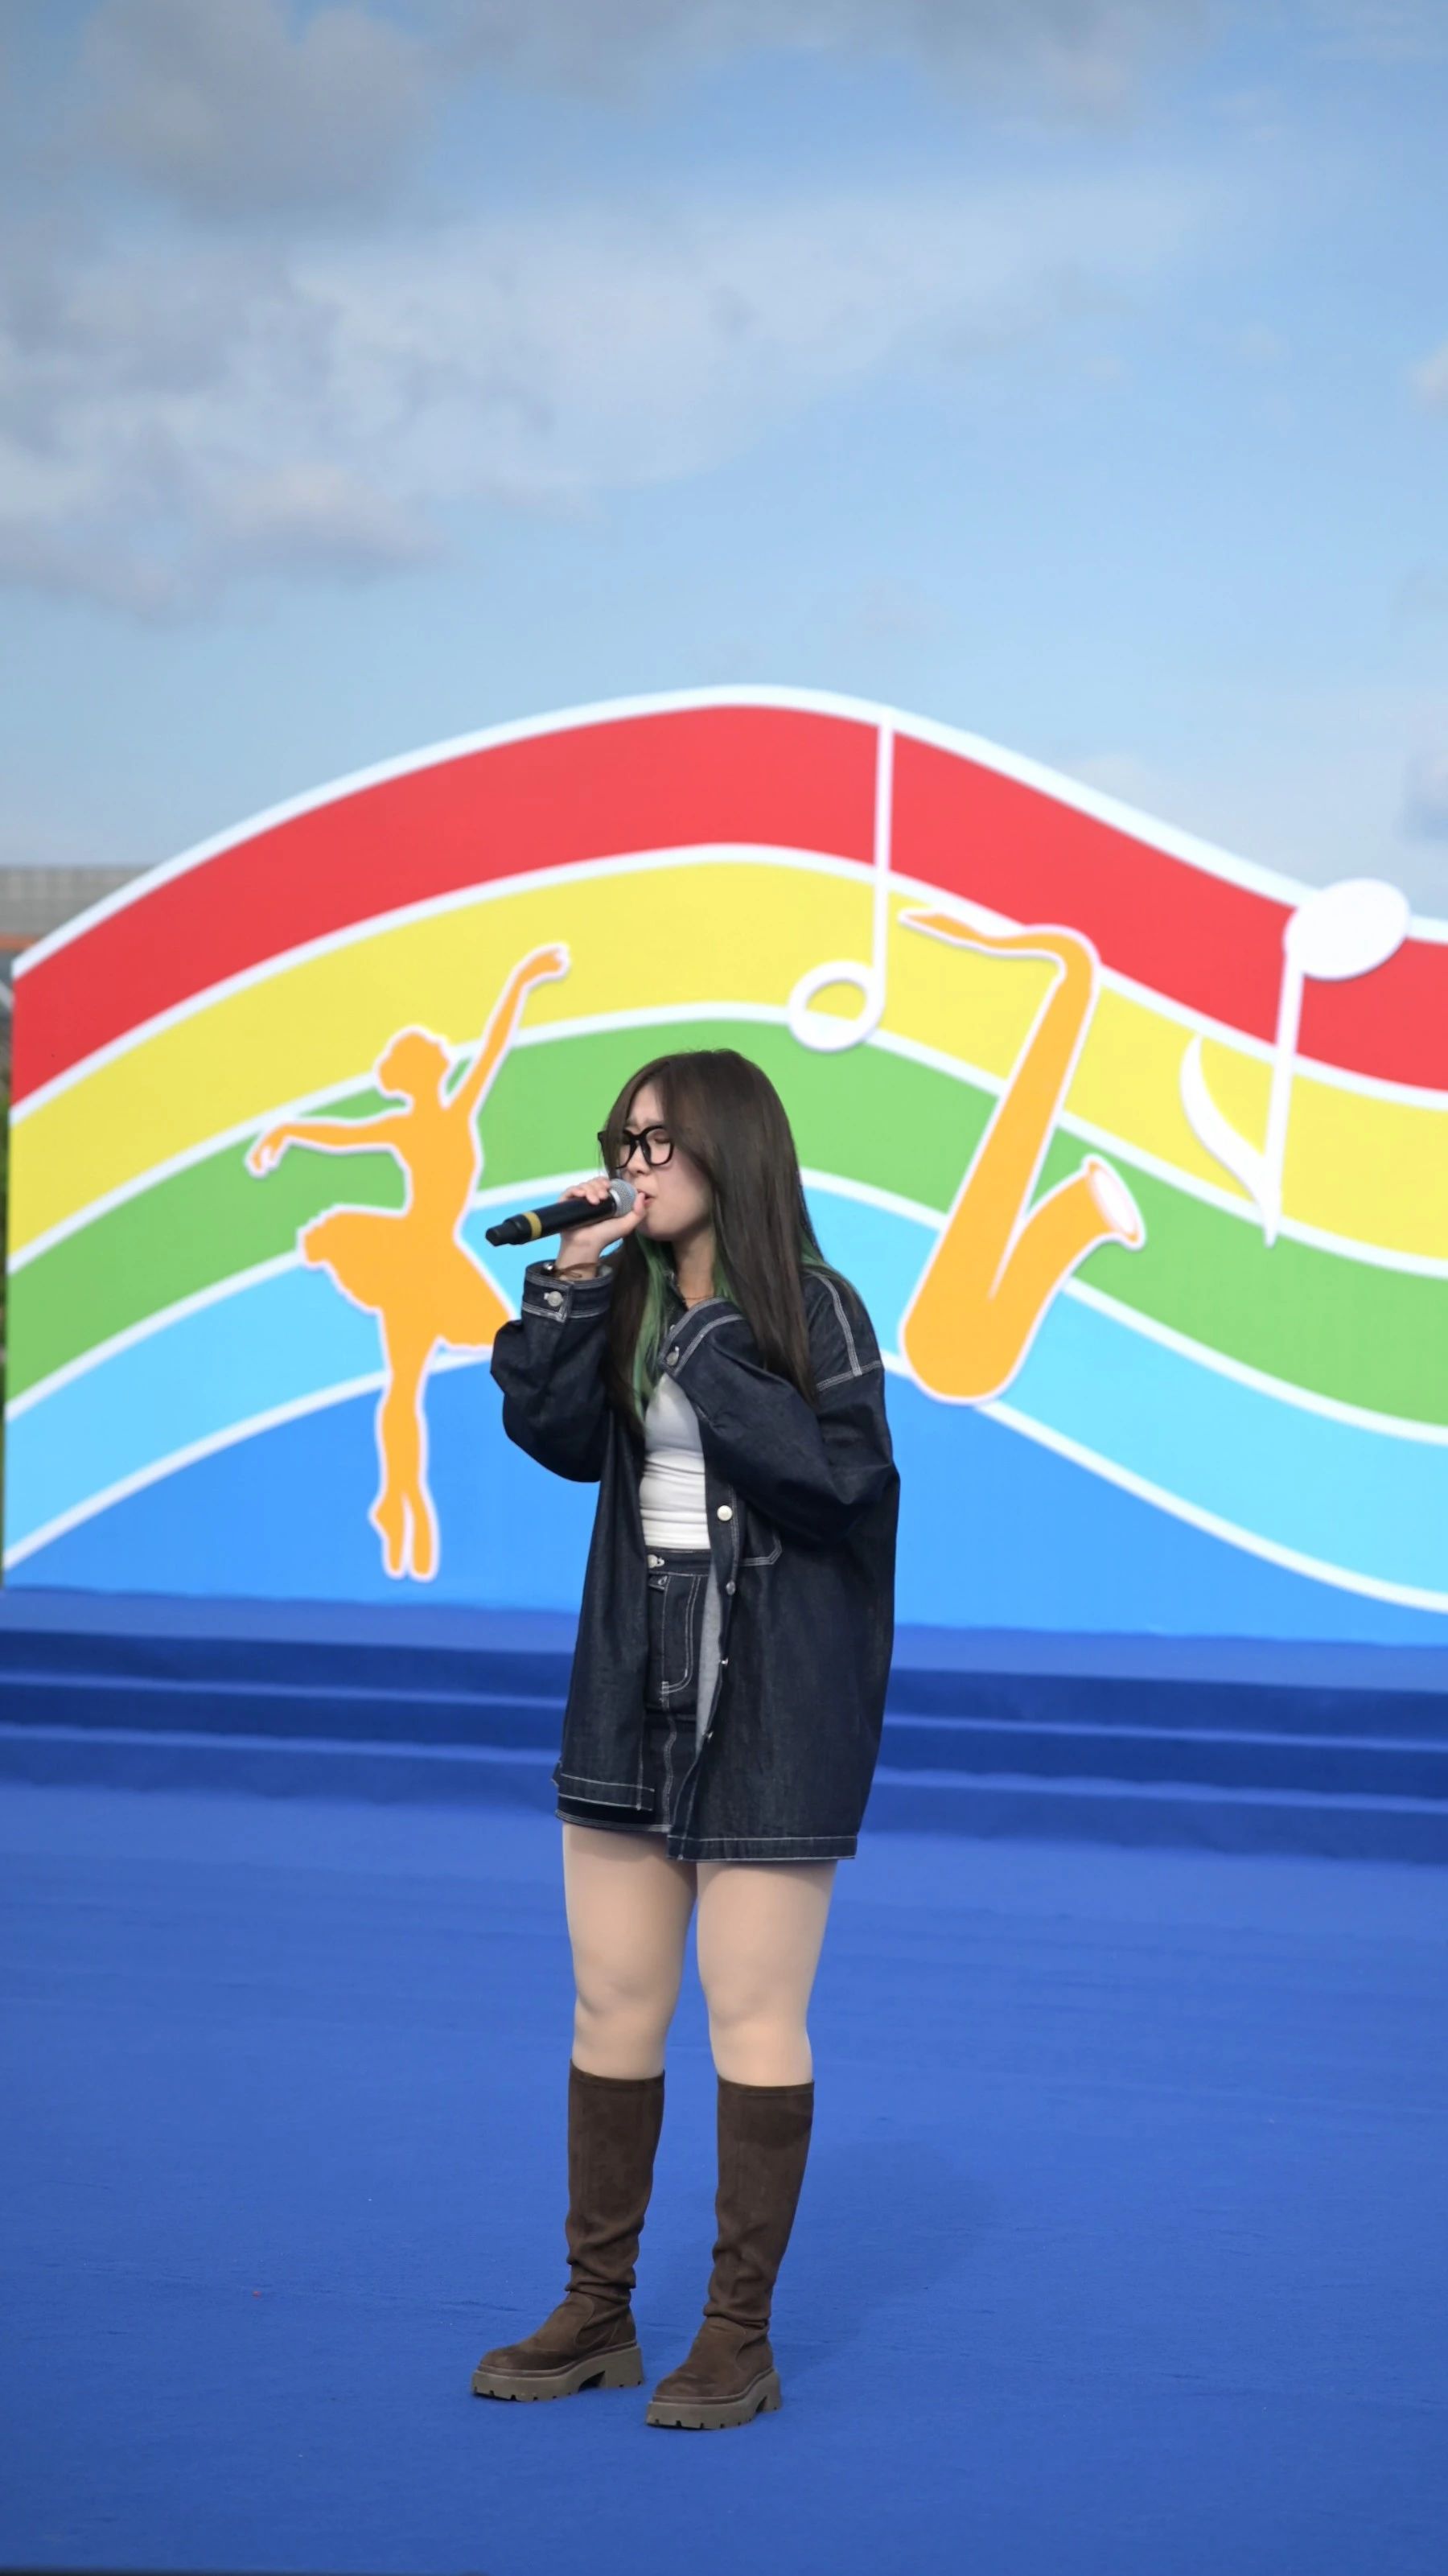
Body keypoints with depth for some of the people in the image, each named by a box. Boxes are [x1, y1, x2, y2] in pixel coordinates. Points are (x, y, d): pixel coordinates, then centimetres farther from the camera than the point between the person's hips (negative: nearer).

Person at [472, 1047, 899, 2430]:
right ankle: (598, 2313, 22)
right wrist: (567, 1281, -14)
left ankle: (739, 2336, 11)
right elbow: (556, 1434, -6)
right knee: (612, 2008, 11)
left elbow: (840, 1475, -19)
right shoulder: (629, 1302, 8)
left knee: (752, 2016, 0)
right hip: (632, 1693, 6)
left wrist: (708, 1348, -18)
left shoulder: (813, 1307, -8)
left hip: (771, 1710, -6)